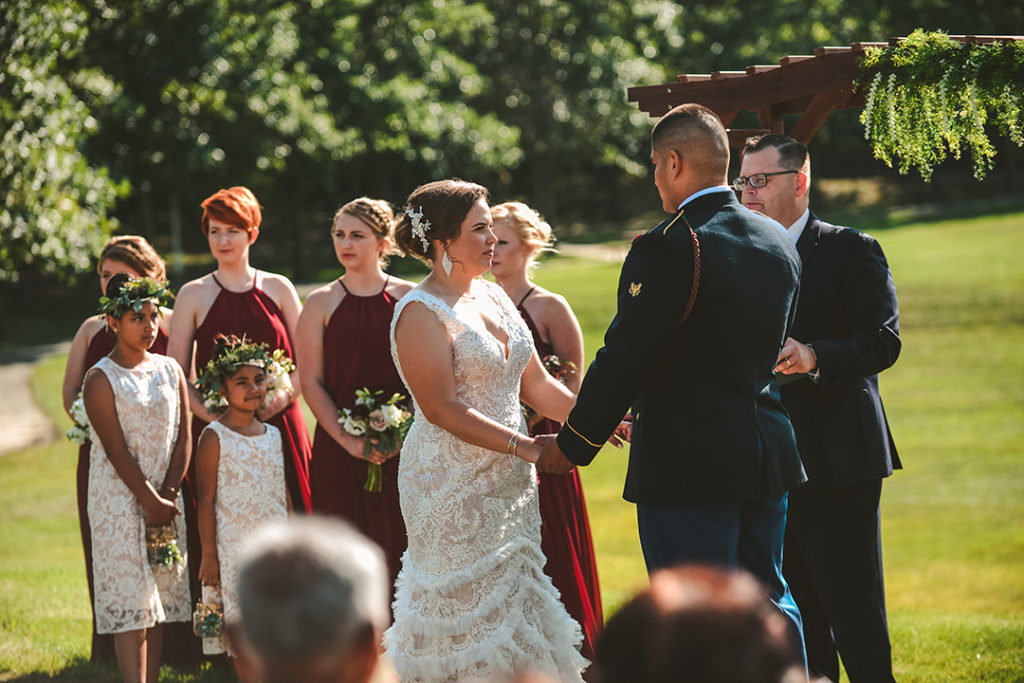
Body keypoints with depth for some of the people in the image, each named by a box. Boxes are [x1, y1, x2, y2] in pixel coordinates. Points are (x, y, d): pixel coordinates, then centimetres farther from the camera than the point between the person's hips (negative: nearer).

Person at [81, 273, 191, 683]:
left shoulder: (169, 370, 8)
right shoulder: (100, 379, -8)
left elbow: (183, 436, 5)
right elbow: (117, 450, -13)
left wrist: (168, 495, -6)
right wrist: (151, 502, -14)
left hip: (164, 500, 5)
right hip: (119, 501, -5)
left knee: (159, 600, 8)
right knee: (129, 602, -9)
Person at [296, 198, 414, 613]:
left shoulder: (408, 298, 6)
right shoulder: (322, 303, 5)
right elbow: (311, 381, 0)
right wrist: (349, 441, -11)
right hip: (340, 450, 0)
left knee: (399, 545, 0)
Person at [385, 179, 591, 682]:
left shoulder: (494, 297, 11)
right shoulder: (421, 313, -13)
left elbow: (534, 384, 13)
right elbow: (443, 409, -20)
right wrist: (526, 446, -21)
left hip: (508, 484, 8)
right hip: (453, 486, -8)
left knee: (512, 603, 8)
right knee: (466, 609, -3)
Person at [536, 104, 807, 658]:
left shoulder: (665, 249, -17)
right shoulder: (778, 243, 7)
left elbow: (623, 359, -15)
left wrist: (572, 446, -2)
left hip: (686, 466, -7)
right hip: (768, 461, 7)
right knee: (769, 600, 17)